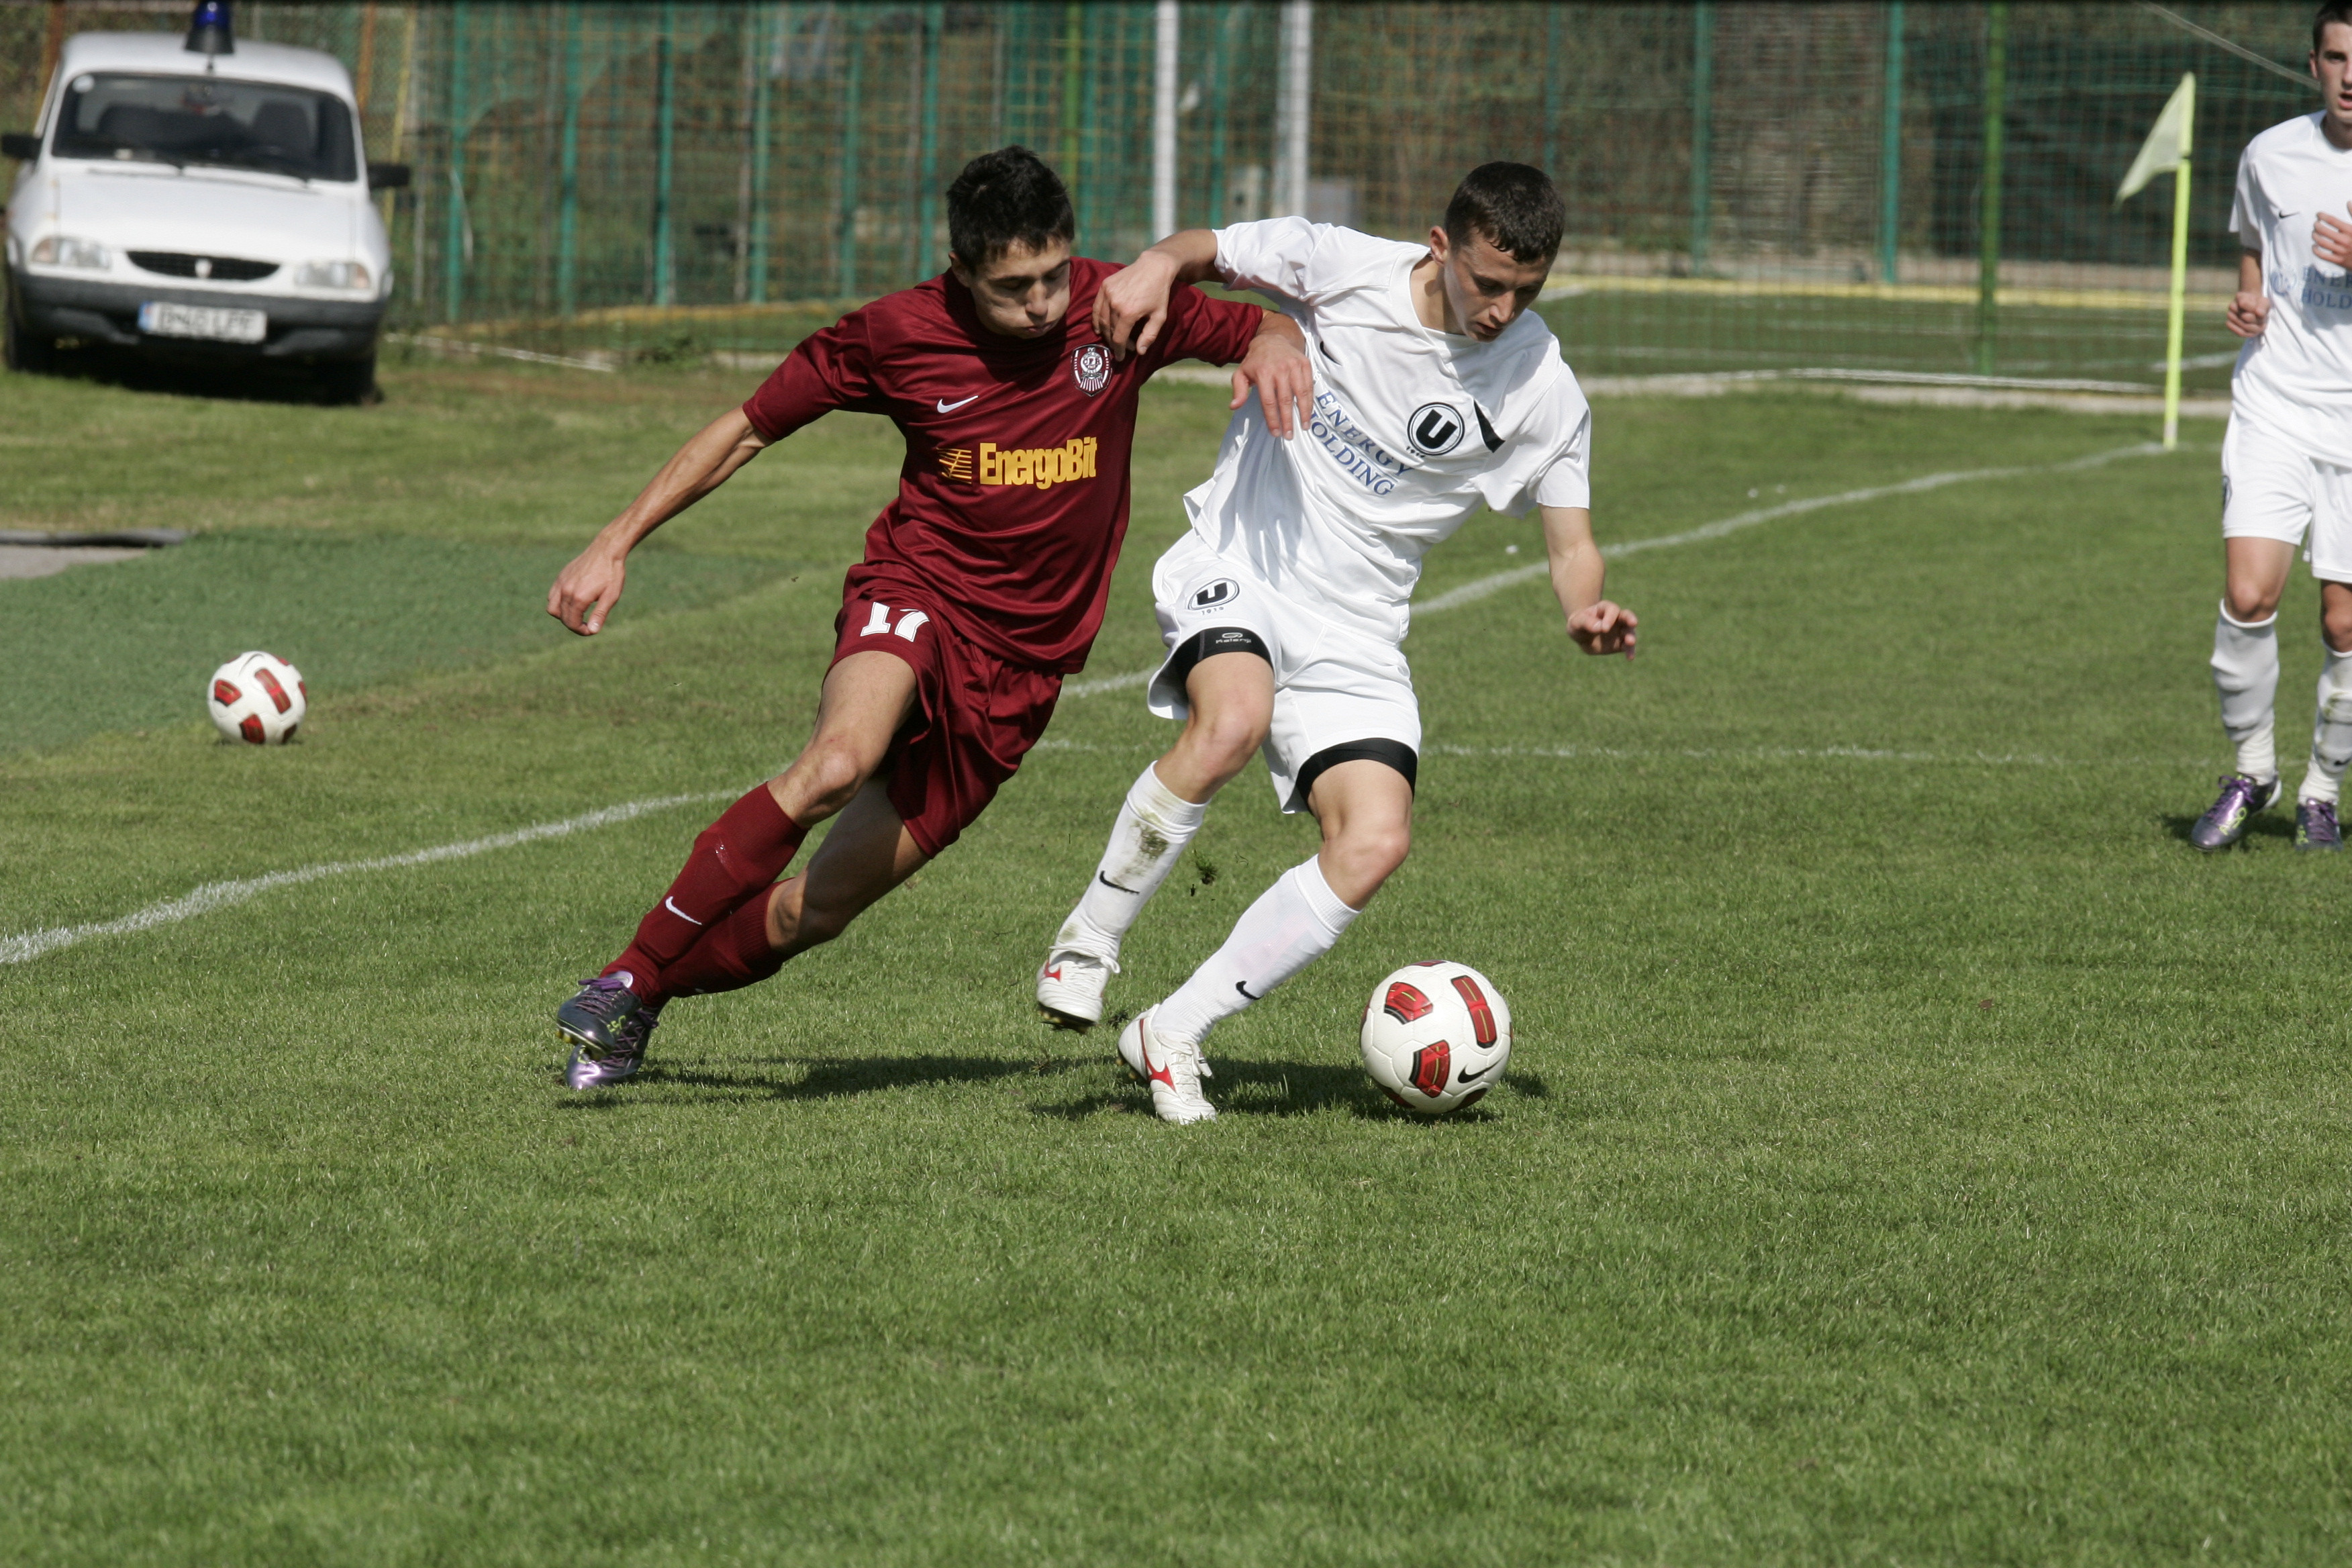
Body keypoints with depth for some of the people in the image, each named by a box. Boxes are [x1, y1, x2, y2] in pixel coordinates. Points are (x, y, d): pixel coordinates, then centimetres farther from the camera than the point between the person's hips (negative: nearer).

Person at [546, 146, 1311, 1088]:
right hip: (916, 592, -2)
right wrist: (615, 544, 1)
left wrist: (1271, 344, -14)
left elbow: (1261, 330, 11)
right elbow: (749, 428, 4)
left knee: (817, 911, -2)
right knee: (840, 760, -36)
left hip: (1022, 666, 2)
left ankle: (638, 1003, 22)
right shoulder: (899, 334, -8)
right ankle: (631, 976, -25)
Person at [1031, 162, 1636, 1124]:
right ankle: (1090, 938, -14)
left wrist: (1588, 613, -20)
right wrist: (1158, 266, -18)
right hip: (1236, 573, -3)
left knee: (1375, 845, -16)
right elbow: (1208, 252, 6)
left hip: (1355, 631, 3)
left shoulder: (1542, 389, -4)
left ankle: (1174, 1034, -3)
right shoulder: (1340, 268, -9)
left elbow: (1572, 544, 3)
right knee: (1233, 721, -35)